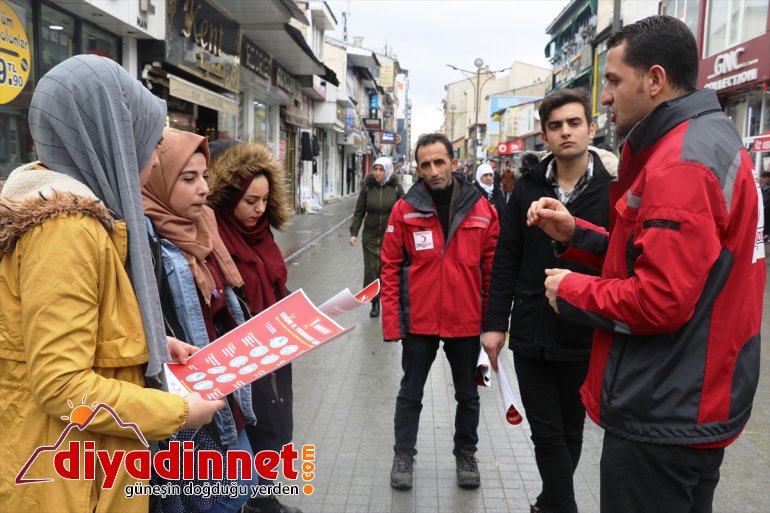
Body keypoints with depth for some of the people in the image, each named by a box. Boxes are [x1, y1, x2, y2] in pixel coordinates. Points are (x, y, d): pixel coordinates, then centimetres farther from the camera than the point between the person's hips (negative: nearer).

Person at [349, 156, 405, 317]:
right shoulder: (367, 187, 1)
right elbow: (359, 212, 5)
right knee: (371, 270, 2)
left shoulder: (396, 187, -3)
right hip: (370, 237, 2)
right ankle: (374, 302, 17)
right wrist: (354, 233, -3)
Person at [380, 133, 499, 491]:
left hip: (467, 322, 1)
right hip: (418, 321, -1)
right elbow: (391, 267, -4)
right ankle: (403, 455, 33)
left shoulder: (482, 209, -3)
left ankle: (466, 454, 38)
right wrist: (391, 321, -7)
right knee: (410, 392, 14)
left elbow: (493, 268, 2)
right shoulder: (405, 209, -6)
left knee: (467, 394, 18)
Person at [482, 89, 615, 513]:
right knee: (546, 434, 8)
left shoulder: (612, 190, -6)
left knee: (569, 432, 18)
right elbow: (506, 260, 3)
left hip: (584, 336, -1)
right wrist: (495, 323, 0)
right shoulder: (528, 187, 2)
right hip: (530, 334, 1)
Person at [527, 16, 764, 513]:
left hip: (663, 415, -10)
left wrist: (572, 291, -12)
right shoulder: (713, 139, 12)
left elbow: (659, 301, -27)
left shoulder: (678, 163, -22)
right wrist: (573, 234, 5)